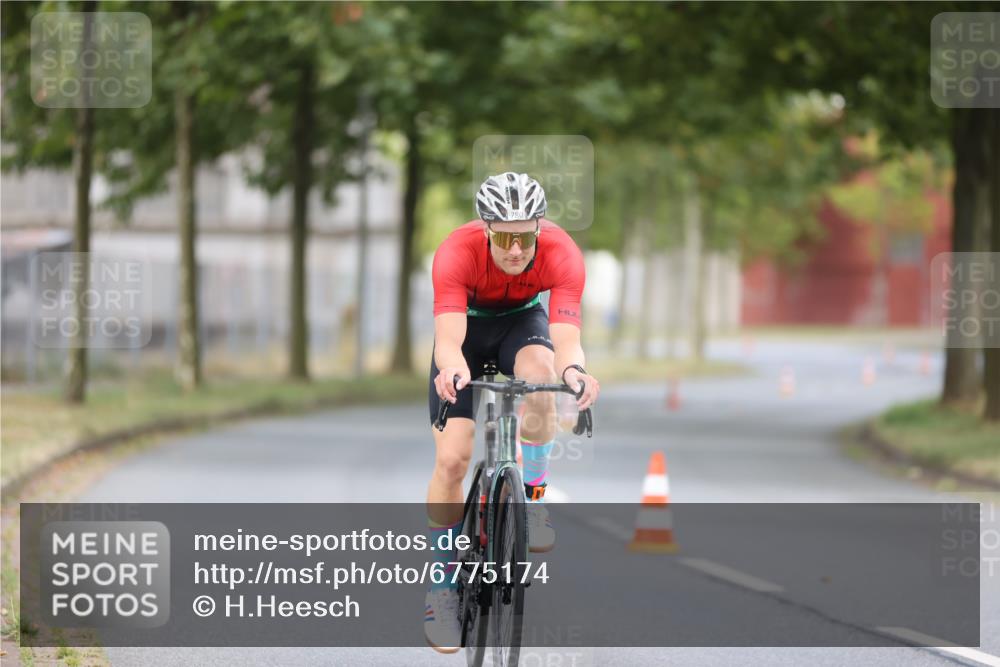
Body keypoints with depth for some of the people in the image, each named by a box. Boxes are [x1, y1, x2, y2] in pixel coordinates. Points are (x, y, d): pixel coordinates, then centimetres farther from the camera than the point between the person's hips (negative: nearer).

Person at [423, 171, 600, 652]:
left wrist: (573, 370, -65)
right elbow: (449, 340, -44)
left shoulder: (562, 254, -33)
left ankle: (532, 497, -16)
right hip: (467, 327, 0)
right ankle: (443, 587, 5)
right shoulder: (456, 252, -36)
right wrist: (451, 368, -67)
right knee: (451, 459, -12)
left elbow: (566, 337, -42)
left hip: (523, 321, 0)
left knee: (539, 370, -36)